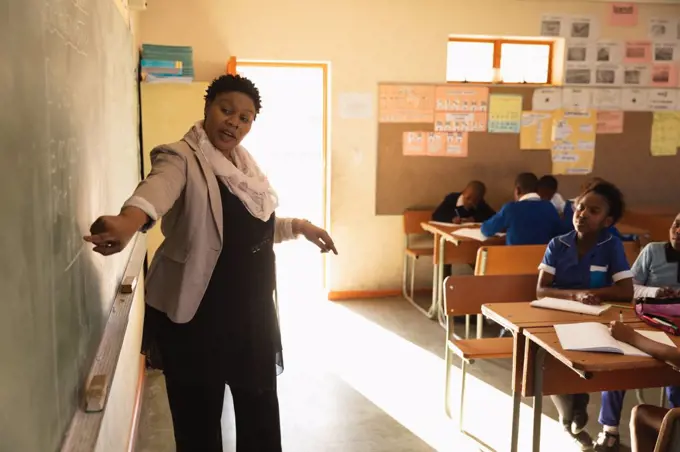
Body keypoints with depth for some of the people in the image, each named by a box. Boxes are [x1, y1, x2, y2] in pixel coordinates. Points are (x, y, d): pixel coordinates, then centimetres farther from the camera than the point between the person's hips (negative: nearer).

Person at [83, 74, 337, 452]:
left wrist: (298, 227, 13)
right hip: (196, 314, -7)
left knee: (261, 413, 17)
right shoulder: (182, 158, -14)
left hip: (253, 310, 7)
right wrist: (128, 220, -59)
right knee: (199, 421, 7)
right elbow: (159, 184, -39)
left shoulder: (245, 164, 9)